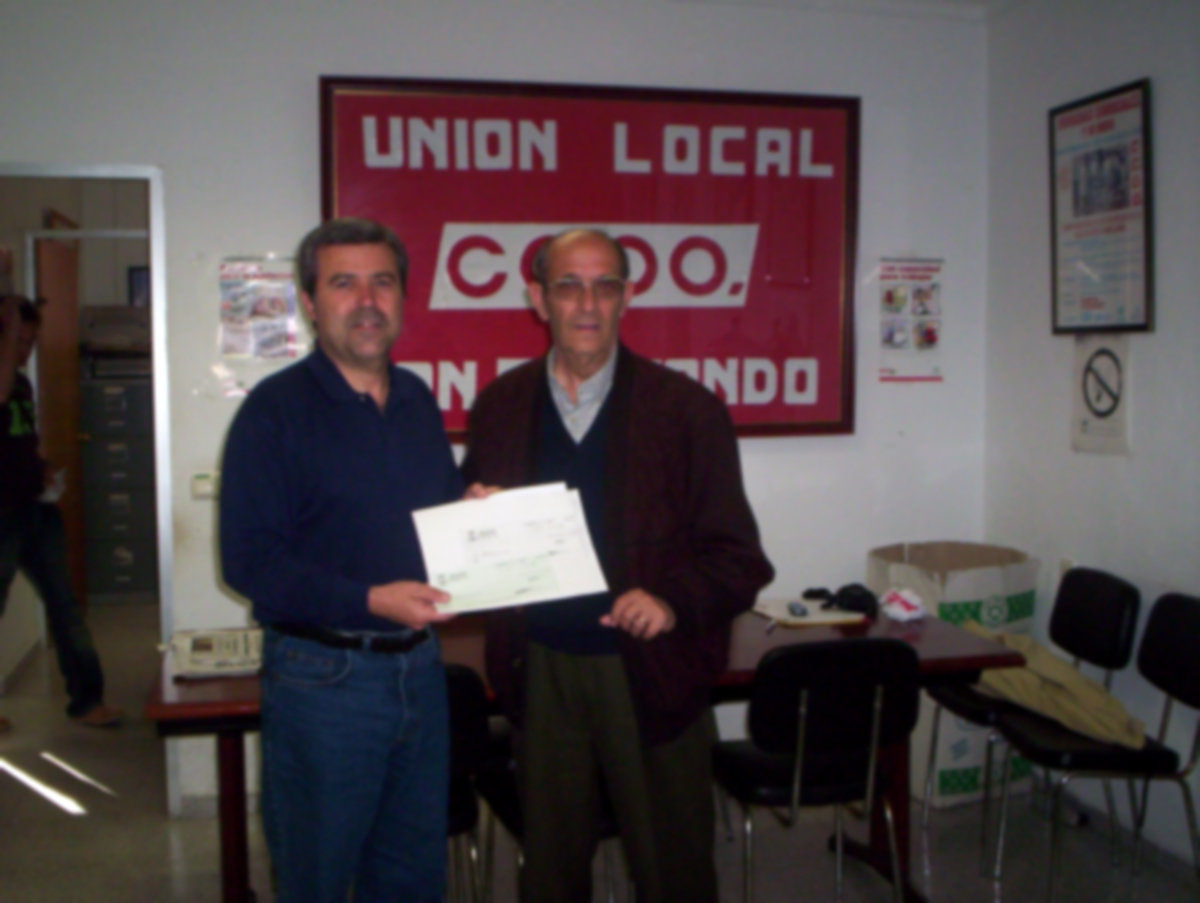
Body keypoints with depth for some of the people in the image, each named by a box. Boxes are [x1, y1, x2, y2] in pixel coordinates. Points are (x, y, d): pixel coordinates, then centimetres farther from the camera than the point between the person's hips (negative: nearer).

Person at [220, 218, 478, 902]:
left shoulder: (418, 400, 10)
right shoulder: (276, 408, -10)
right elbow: (249, 558, -16)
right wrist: (368, 601, -26)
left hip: (420, 666, 6)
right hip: (324, 674, -6)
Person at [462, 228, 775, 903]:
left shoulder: (687, 410, -4)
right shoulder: (501, 406, 4)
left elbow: (739, 556, -4)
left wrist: (675, 600, -22)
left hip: (652, 675, -2)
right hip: (543, 675, 3)